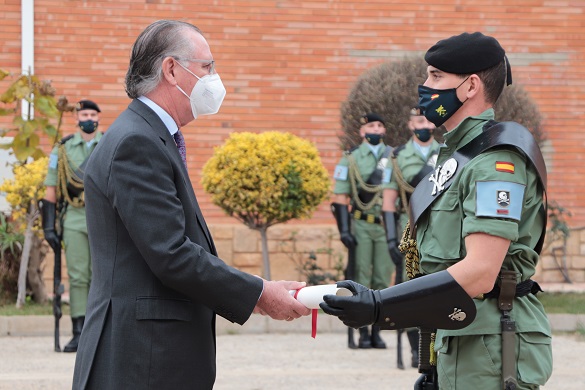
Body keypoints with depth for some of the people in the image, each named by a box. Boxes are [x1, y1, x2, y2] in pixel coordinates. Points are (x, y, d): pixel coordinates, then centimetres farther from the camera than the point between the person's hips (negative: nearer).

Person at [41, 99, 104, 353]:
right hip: (74, 220, 0)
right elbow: (51, 189, 7)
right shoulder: (62, 149, 7)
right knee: (77, 277, -2)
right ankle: (78, 334, 0)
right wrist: (49, 226, 0)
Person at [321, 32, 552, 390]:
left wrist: (379, 306, -27)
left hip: (492, 351, -10)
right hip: (459, 346, 10)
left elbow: (480, 273, -24)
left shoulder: (497, 159, -14)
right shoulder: (459, 154, 18)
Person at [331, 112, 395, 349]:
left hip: (386, 225, 2)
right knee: (361, 280, -1)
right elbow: (340, 197, 1)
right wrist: (344, 230, -8)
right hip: (361, 225, -2)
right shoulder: (351, 159, 2)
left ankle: (377, 332, 11)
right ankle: (363, 333, 2)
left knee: (383, 281, 3)